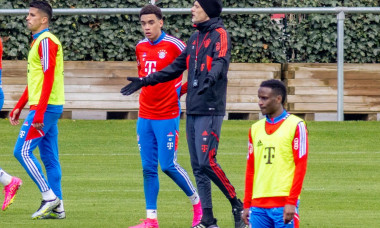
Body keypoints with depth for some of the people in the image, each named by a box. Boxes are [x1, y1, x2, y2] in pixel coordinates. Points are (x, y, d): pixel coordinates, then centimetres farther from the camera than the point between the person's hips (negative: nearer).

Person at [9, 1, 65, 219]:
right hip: (50, 108, 10)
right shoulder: (38, 41, 19)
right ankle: (57, 207, 8)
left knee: (23, 151, -9)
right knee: (50, 158, 8)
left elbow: (48, 78, -20)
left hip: (45, 107, -10)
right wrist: (19, 107, 24)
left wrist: (40, 111, -25)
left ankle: (49, 197, -8)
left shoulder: (46, 41, -12)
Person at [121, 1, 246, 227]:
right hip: (192, 110, 8)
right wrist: (145, 81, 24)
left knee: (207, 162, -16)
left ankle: (237, 205, -2)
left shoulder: (219, 34, -7)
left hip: (210, 110, -8)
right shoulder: (195, 37, 18)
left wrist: (211, 79, -46)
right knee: (198, 167, 6)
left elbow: (220, 62, -25)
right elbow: (177, 67, 25)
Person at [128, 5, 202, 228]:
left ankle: (198, 202, 13)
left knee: (168, 165, -7)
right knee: (148, 167, 4)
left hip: (167, 116, -6)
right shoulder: (140, 48, 9)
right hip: (145, 116, 6)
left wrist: (179, 90, -6)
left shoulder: (173, 45, -9)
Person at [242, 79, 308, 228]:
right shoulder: (256, 129, 15)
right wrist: (247, 205, 13)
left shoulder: (295, 125, -1)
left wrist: (291, 202, -13)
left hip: (284, 203, -5)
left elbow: (301, 167, -6)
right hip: (258, 204, 5)